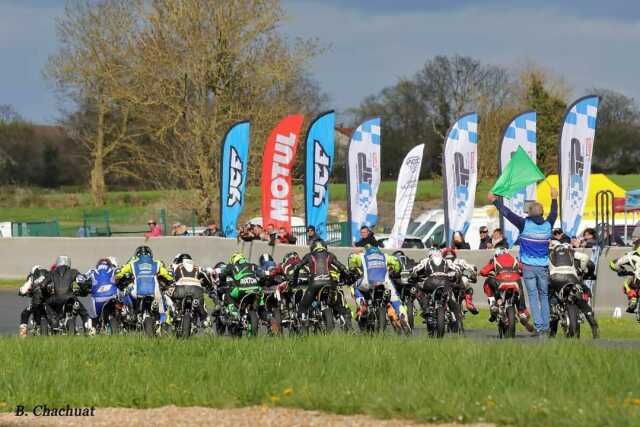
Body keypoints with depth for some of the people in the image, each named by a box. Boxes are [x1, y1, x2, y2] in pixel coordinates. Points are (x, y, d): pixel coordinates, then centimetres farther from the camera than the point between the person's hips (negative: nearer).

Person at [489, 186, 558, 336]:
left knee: (533, 296, -2)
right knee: (544, 296, 11)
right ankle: (546, 327, 9)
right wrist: (554, 199, 38)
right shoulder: (548, 225, 0)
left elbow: (508, 213, -5)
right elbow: (554, 214, 21)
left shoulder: (525, 224, -10)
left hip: (528, 266, -3)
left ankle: (539, 326, -10)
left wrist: (495, 201, 6)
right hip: (543, 267, 3)